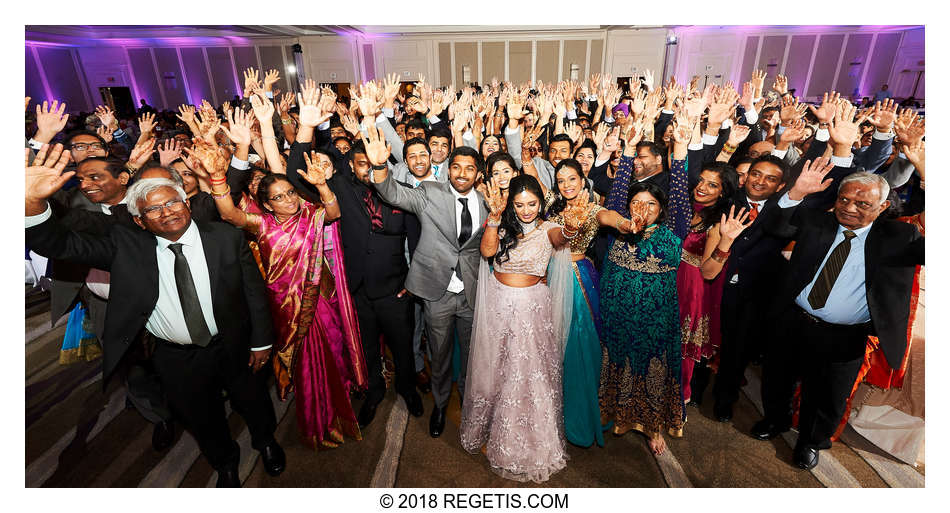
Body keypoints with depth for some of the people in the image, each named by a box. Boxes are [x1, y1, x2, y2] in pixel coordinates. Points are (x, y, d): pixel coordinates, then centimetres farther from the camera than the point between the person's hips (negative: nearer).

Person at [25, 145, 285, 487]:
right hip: (174, 359, 1)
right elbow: (62, 245, -14)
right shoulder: (126, 245, -7)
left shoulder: (227, 238, -11)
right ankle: (225, 463, 52)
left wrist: (261, 342, -4)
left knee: (253, 404, 21)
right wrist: (33, 202, -34)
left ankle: (266, 442, 54)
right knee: (201, 419, 22)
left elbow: (254, 291, -7)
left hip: (231, 349, -1)